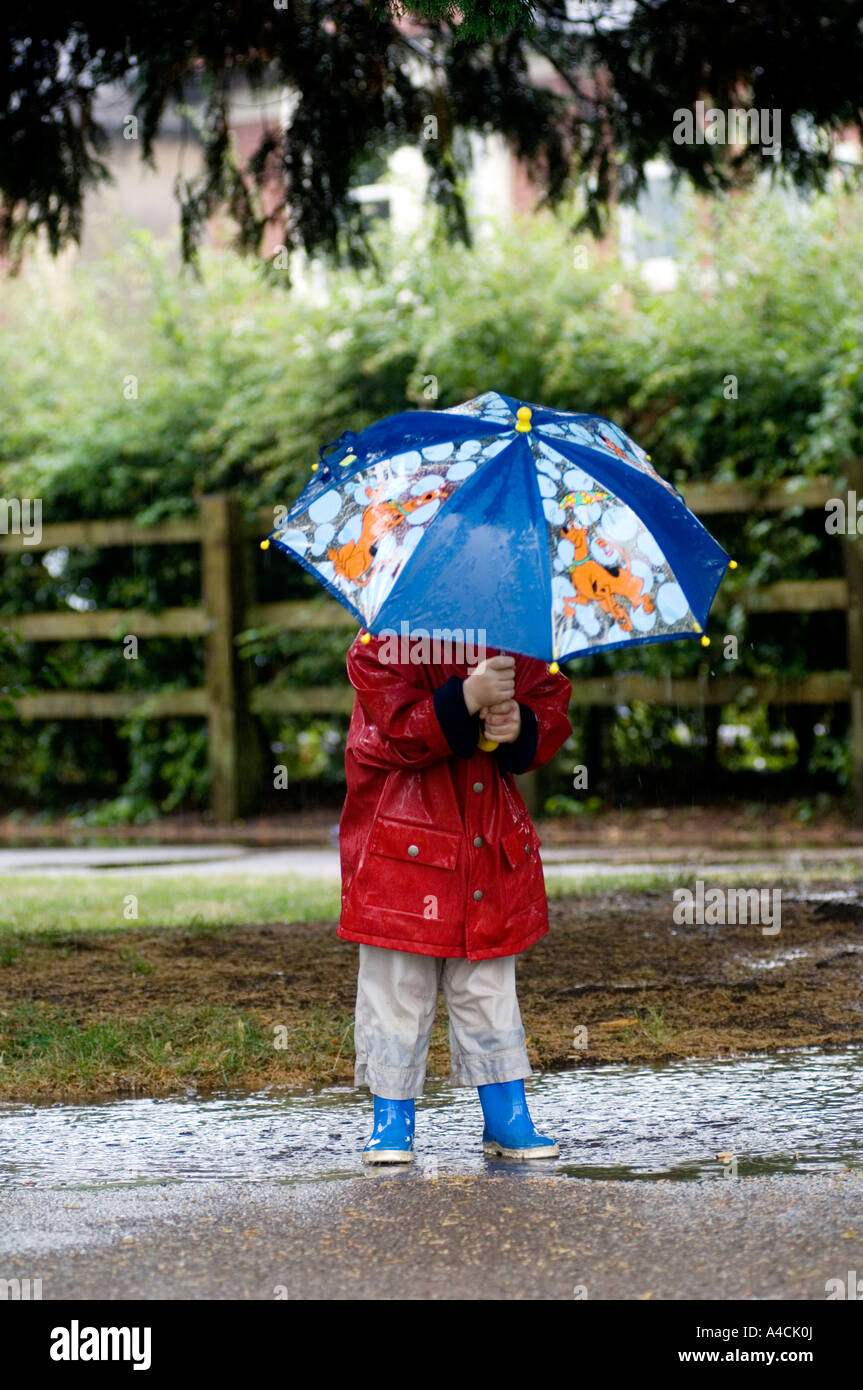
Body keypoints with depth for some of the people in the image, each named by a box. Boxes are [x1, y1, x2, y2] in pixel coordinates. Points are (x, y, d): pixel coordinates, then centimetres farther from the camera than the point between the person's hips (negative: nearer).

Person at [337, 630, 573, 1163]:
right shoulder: (380, 646, -9)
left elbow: (554, 702, 11)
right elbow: (398, 733, -19)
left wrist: (519, 724, -12)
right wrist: (467, 699, -31)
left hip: (492, 848, 4)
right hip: (402, 851, -4)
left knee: (491, 986, 10)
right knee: (398, 986, 1)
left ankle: (507, 1119, 17)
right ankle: (392, 1119, 12)